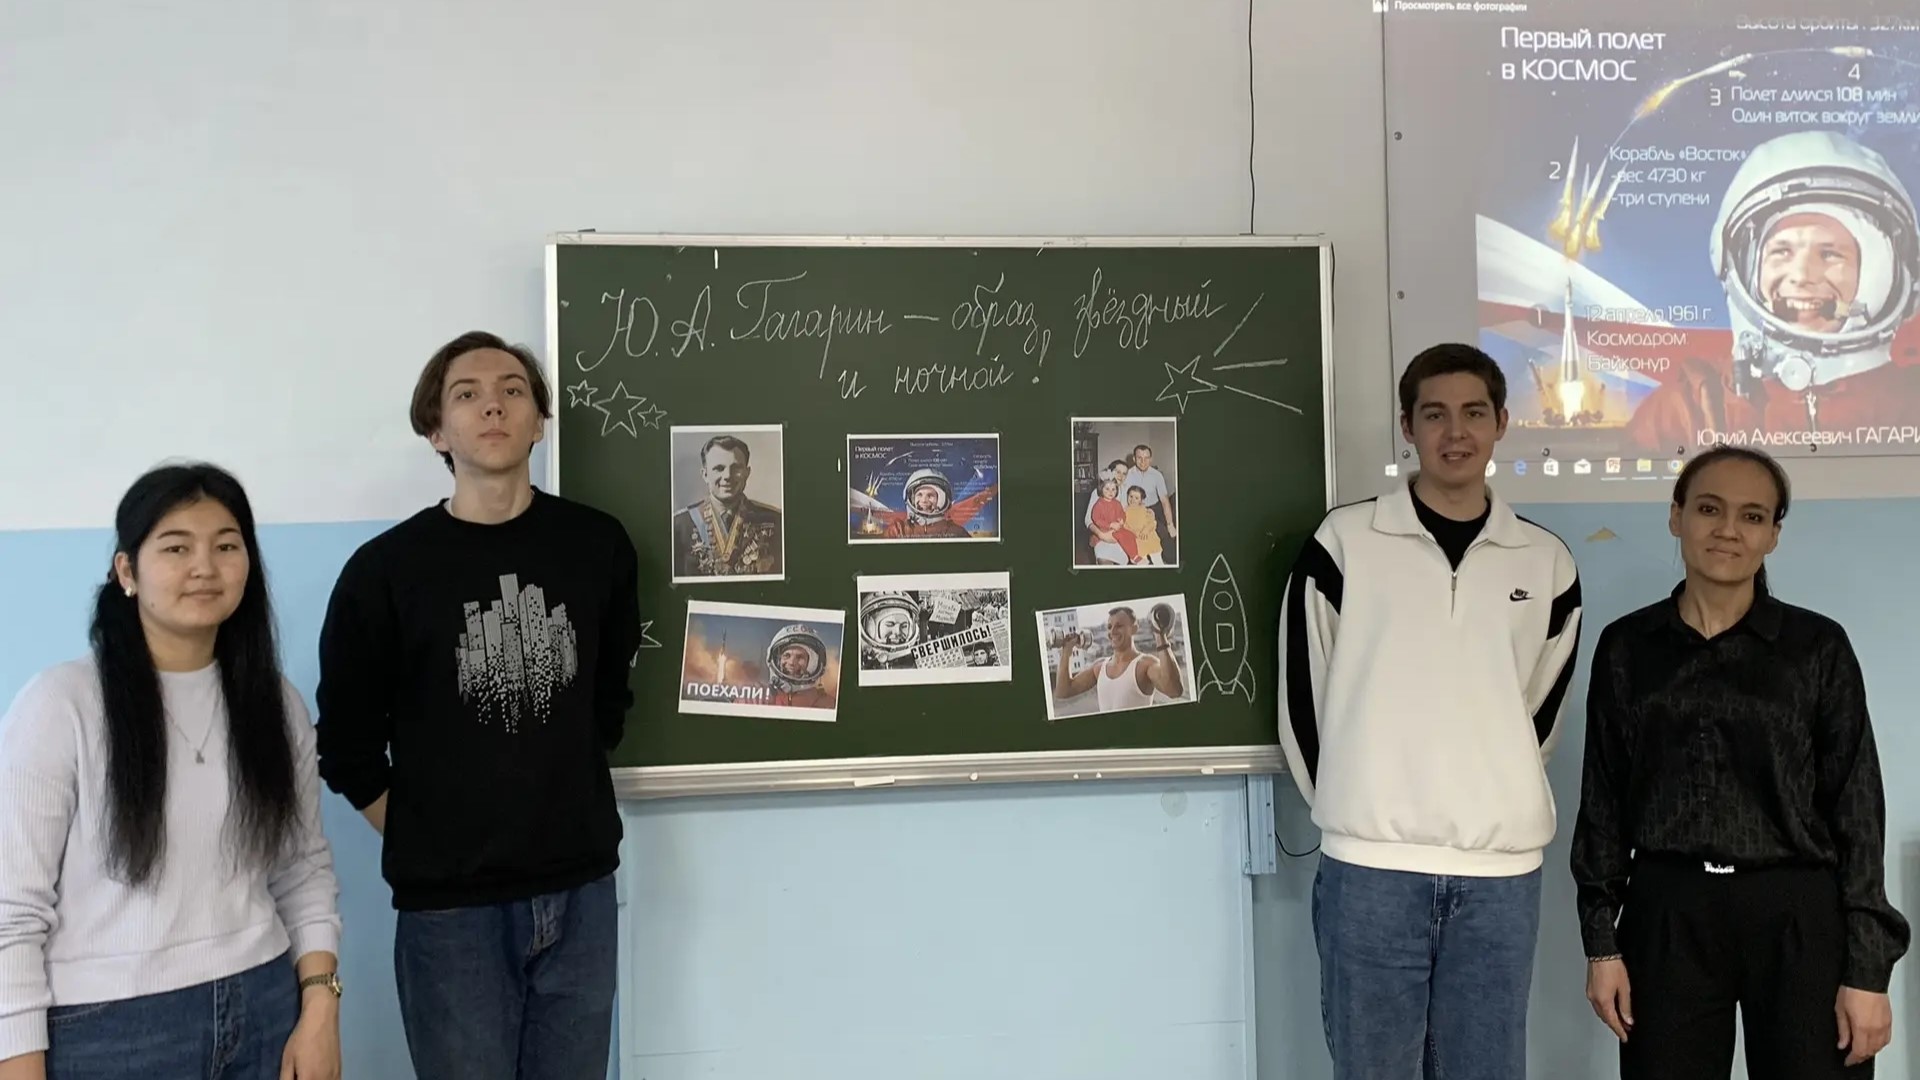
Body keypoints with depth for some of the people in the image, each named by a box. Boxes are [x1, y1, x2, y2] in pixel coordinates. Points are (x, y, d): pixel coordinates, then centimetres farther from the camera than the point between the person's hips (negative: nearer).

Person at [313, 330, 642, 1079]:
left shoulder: (598, 546, 1)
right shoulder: (385, 569, -6)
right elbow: (346, 743, 2)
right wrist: (421, 840, 1)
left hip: (580, 889, 2)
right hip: (449, 904, -2)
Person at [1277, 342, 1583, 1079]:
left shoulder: (1547, 564, 7)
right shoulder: (1342, 542, 0)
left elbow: (1542, 713, 16)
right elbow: (1303, 700, 3)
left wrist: (1491, 813, 13)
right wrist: (1355, 816, 5)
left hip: (1501, 868, 2)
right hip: (1370, 865, -2)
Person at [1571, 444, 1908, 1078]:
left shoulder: (1818, 646, 0)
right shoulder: (1626, 646, 4)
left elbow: (1856, 808, 0)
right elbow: (1604, 799, 5)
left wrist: (1868, 967, -5)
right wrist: (1601, 941, 1)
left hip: (1798, 917, -1)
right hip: (1666, 915, 1)